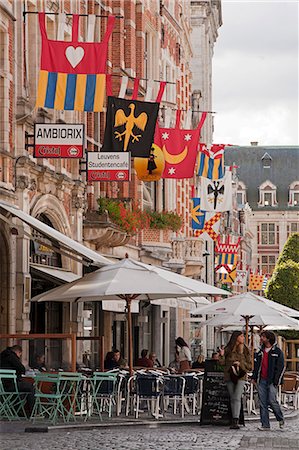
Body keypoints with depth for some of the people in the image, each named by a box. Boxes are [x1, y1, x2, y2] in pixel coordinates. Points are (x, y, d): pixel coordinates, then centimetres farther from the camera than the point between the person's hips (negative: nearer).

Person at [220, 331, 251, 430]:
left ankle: (235, 421, -22)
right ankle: (235, 420, 11)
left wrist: (240, 363, -9)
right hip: (229, 376, 2)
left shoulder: (245, 350, 6)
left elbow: (249, 365, 8)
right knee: (232, 399, 5)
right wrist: (222, 355, -14)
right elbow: (223, 362, 5)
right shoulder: (228, 349, 6)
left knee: (237, 398, -14)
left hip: (241, 376, -2)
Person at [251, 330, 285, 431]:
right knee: (262, 403, 1)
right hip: (261, 381, 5)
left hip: (271, 381, -5)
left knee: (272, 401, -11)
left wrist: (277, 381, -10)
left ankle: (281, 419, 13)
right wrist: (254, 377, 10)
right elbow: (256, 365, 22)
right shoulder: (260, 352, 17)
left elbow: (281, 367, -3)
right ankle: (265, 424, 4)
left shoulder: (277, 351, -1)